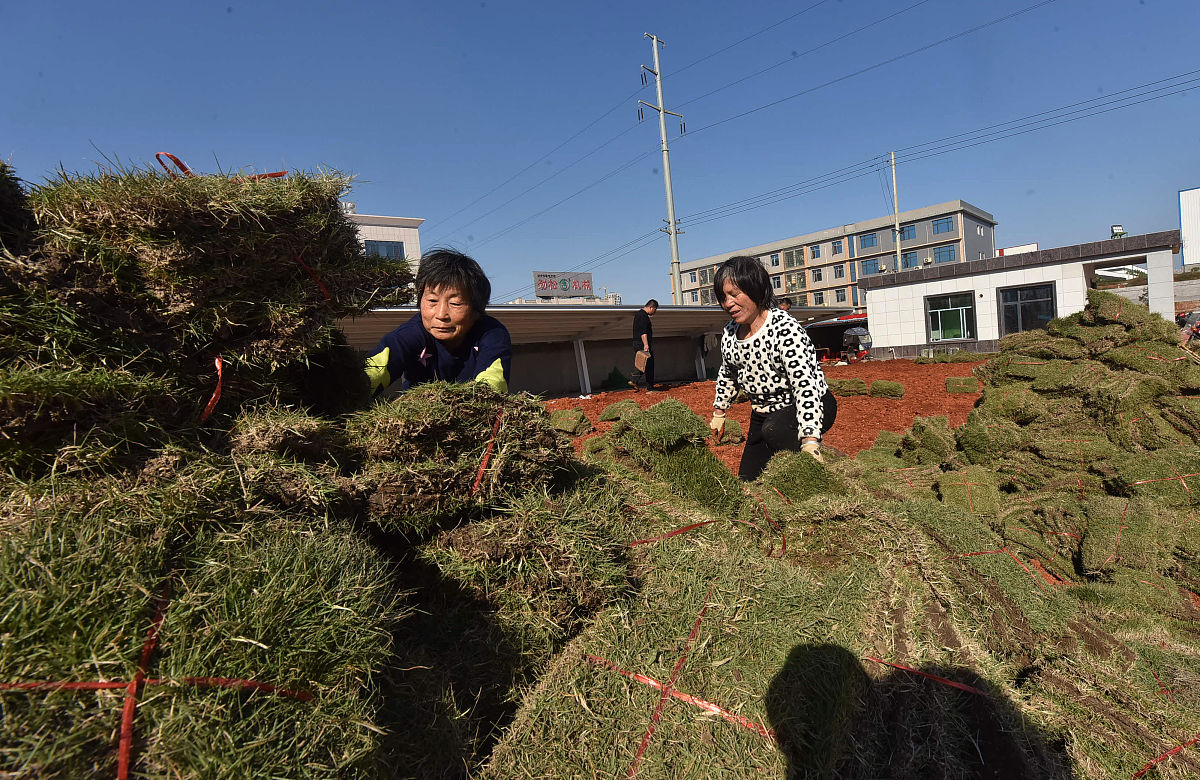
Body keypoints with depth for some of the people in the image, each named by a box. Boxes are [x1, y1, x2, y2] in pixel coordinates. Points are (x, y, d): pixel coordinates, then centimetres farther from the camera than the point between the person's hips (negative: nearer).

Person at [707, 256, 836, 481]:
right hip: (764, 413, 7)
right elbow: (727, 375, 12)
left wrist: (810, 443, -45)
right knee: (748, 479, 8)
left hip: (814, 407, -7)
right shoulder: (729, 333, -7)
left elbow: (806, 386, -36)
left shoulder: (786, 330, -28)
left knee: (773, 429, -38)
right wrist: (719, 413, 18)